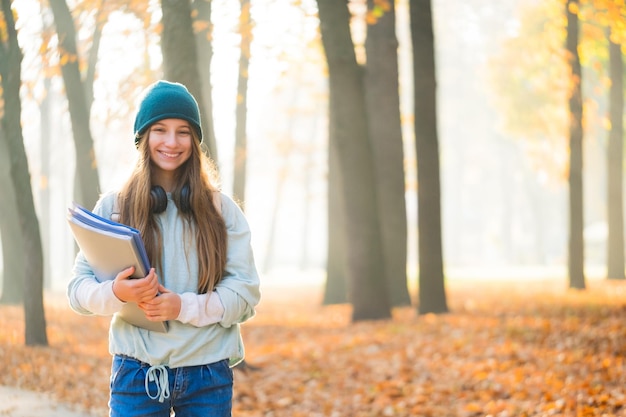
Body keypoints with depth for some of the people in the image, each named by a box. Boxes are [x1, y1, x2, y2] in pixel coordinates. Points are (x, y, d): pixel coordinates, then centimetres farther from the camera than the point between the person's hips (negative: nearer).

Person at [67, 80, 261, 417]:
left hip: (208, 375, 1)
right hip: (137, 372, 0)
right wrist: (116, 293, -21)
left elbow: (246, 292, 0)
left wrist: (184, 306, -16)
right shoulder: (112, 207, 5)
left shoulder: (222, 210, 5)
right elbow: (78, 288, 1)